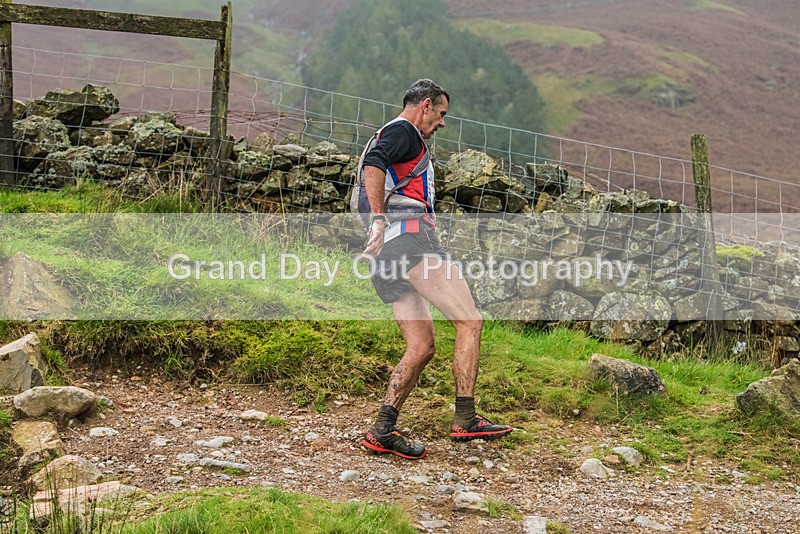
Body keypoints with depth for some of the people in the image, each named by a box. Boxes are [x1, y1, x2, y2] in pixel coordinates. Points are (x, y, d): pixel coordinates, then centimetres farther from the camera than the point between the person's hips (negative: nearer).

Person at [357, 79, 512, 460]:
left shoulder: (386, 137, 33)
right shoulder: (404, 131, 2)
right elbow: (373, 166, -18)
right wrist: (380, 219, -25)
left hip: (385, 255, 10)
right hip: (411, 238, -10)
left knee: (422, 347, 8)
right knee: (470, 321, -10)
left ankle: (382, 430, 1)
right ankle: (465, 420, -14)